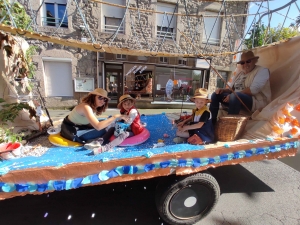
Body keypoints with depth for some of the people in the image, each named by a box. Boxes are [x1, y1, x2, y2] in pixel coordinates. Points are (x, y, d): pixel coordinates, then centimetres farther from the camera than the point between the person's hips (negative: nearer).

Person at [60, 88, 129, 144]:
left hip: (79, 126, 9)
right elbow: (98, 126, -40)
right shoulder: (86, 107, -27)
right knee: (103, 131, -20)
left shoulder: (94, 107, 2)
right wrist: (116, 116, -37)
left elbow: (93, 123, -4)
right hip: (71, 131, -9)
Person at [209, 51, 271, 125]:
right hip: (237, 99, 8)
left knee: (235, 96, -37)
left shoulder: (262, 71, -4)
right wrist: (223, 90, -7)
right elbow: (231, 88, 16)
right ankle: (212, 122, -1)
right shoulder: (240, 74, 18)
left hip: (256, 102, -7)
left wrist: (233, 95, -21)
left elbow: (253, 90, -19)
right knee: (216, 94, 1)